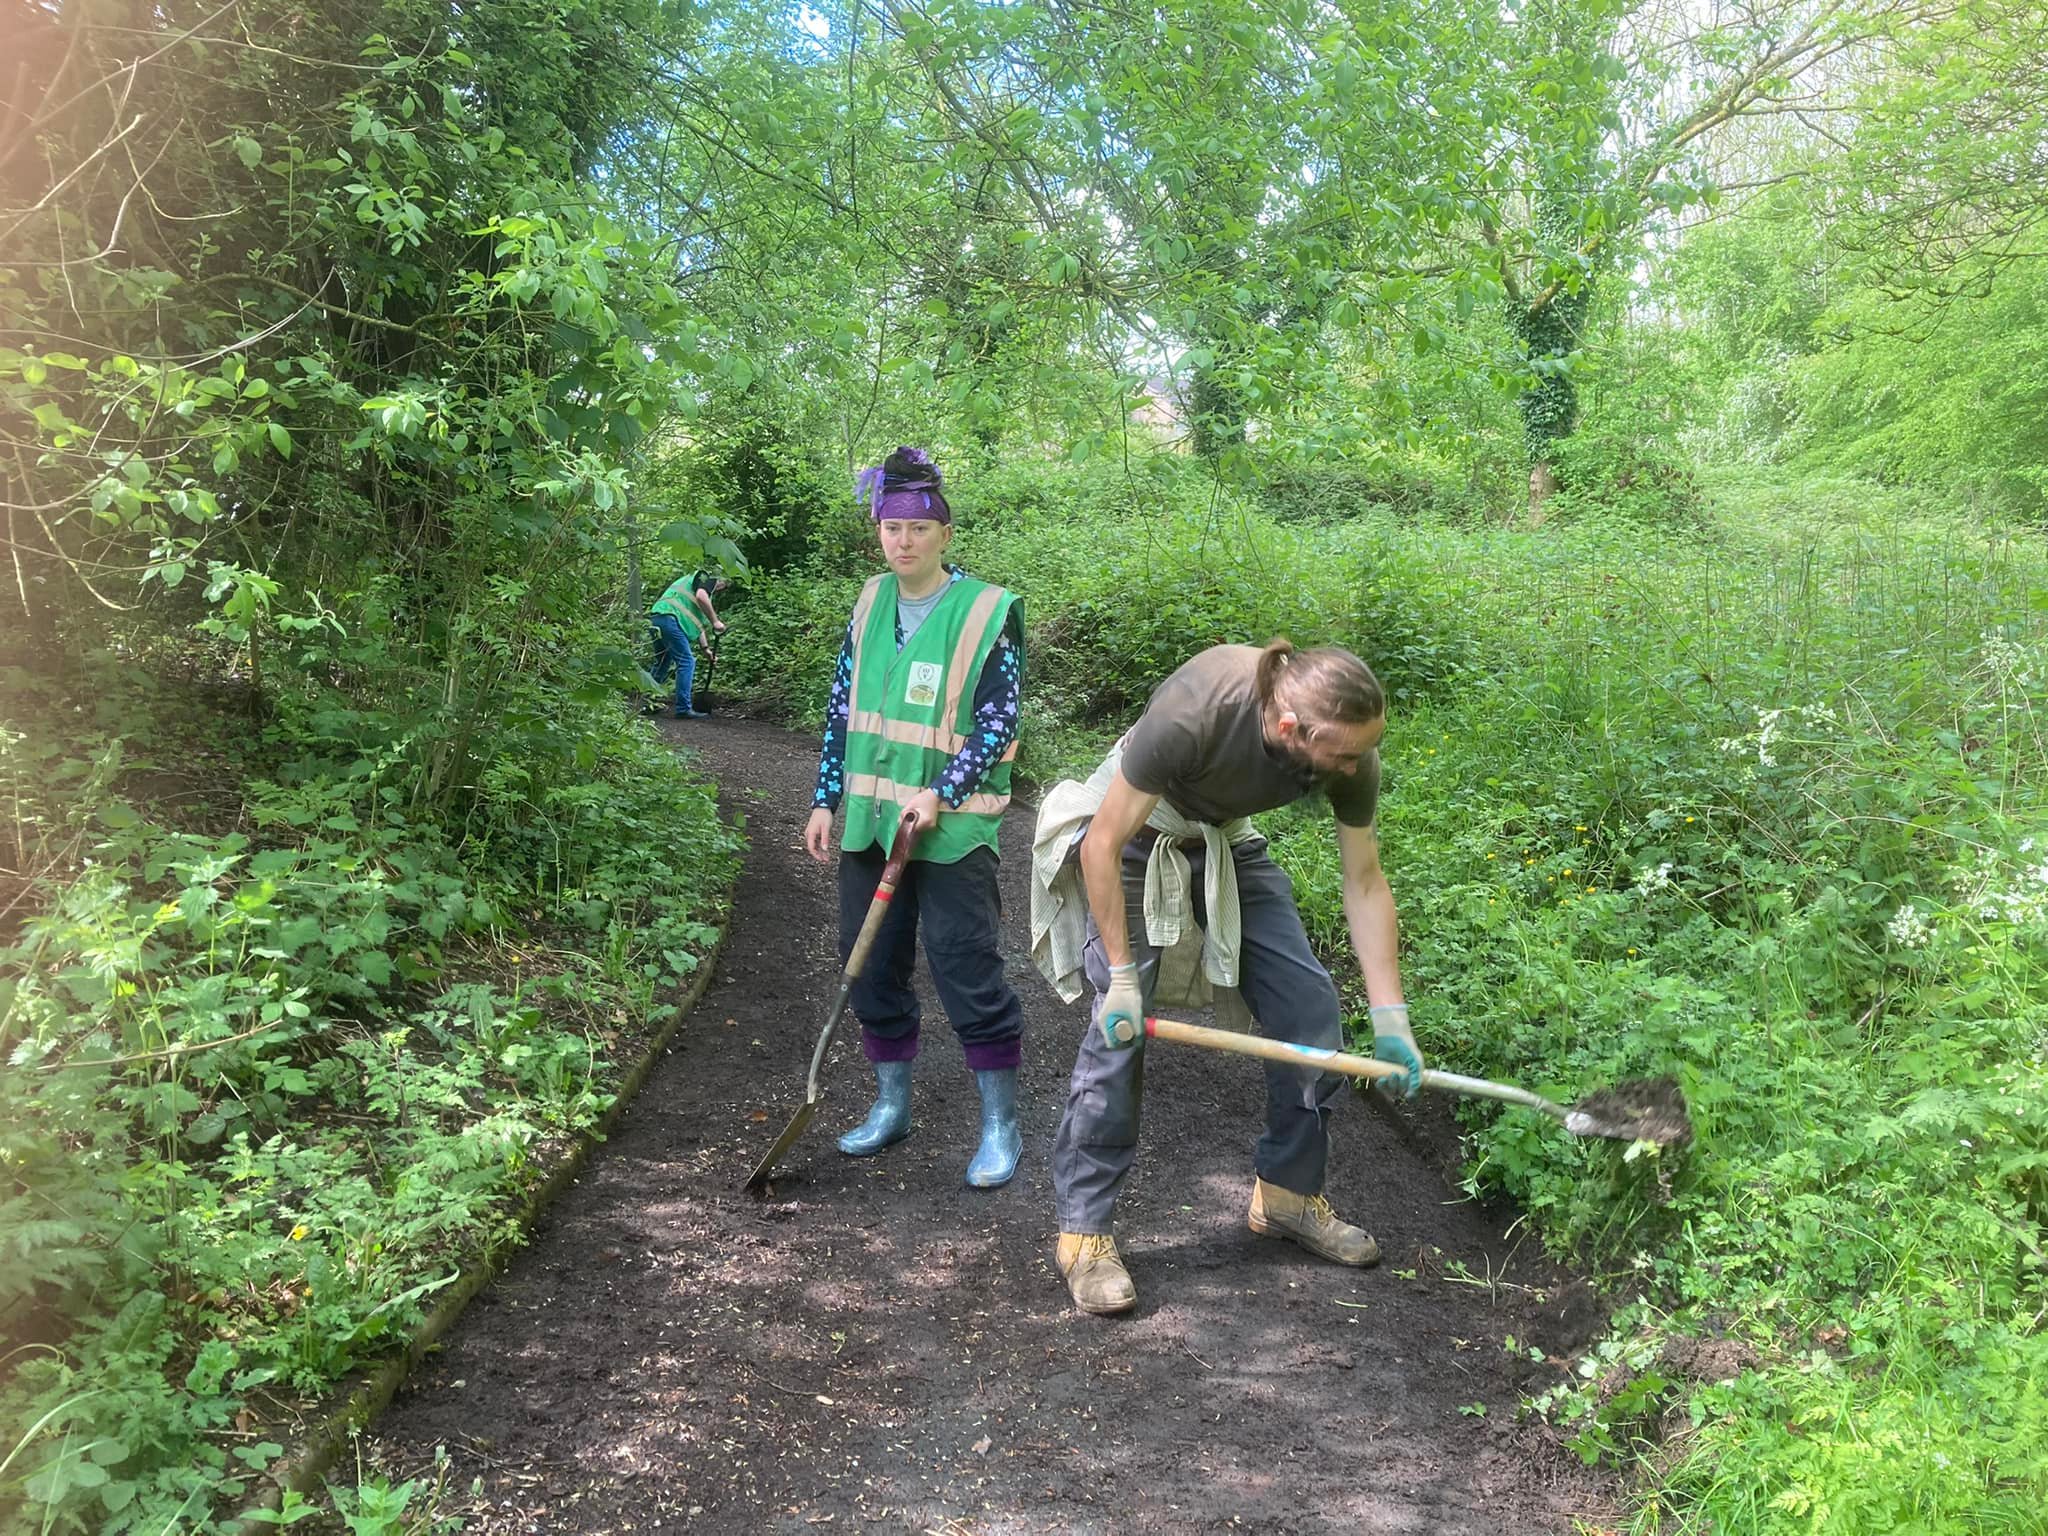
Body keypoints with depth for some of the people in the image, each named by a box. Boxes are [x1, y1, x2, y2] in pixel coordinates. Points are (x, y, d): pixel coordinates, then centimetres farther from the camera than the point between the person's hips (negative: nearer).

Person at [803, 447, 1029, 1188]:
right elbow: (842, 709, 13)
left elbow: (997, 725, -10)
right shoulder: (871, 603, 8)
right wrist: (826, 800, 9)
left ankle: (1002, 1125, 9)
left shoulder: (989, 612, -8)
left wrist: (940, 795, -20)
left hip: (952, 827, -6)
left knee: (967, 971, -5)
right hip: (869, 820, 6)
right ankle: (891, 1104, 29)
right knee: (871, 962, 12)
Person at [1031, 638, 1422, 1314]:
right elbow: (1103, 847, -29)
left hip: (1224, 842, 5)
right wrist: (1122, 977, -26)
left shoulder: (1351, 754, -23)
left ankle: (1287, 1192, 18)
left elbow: (1365, 886, -10)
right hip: (1129, 838, -5)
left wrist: (1390, 1018, -11)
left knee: (1310, 1005, -2)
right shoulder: (1193, 714, -40)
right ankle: (1084, 1231, 0)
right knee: (1120, 1029, -14)